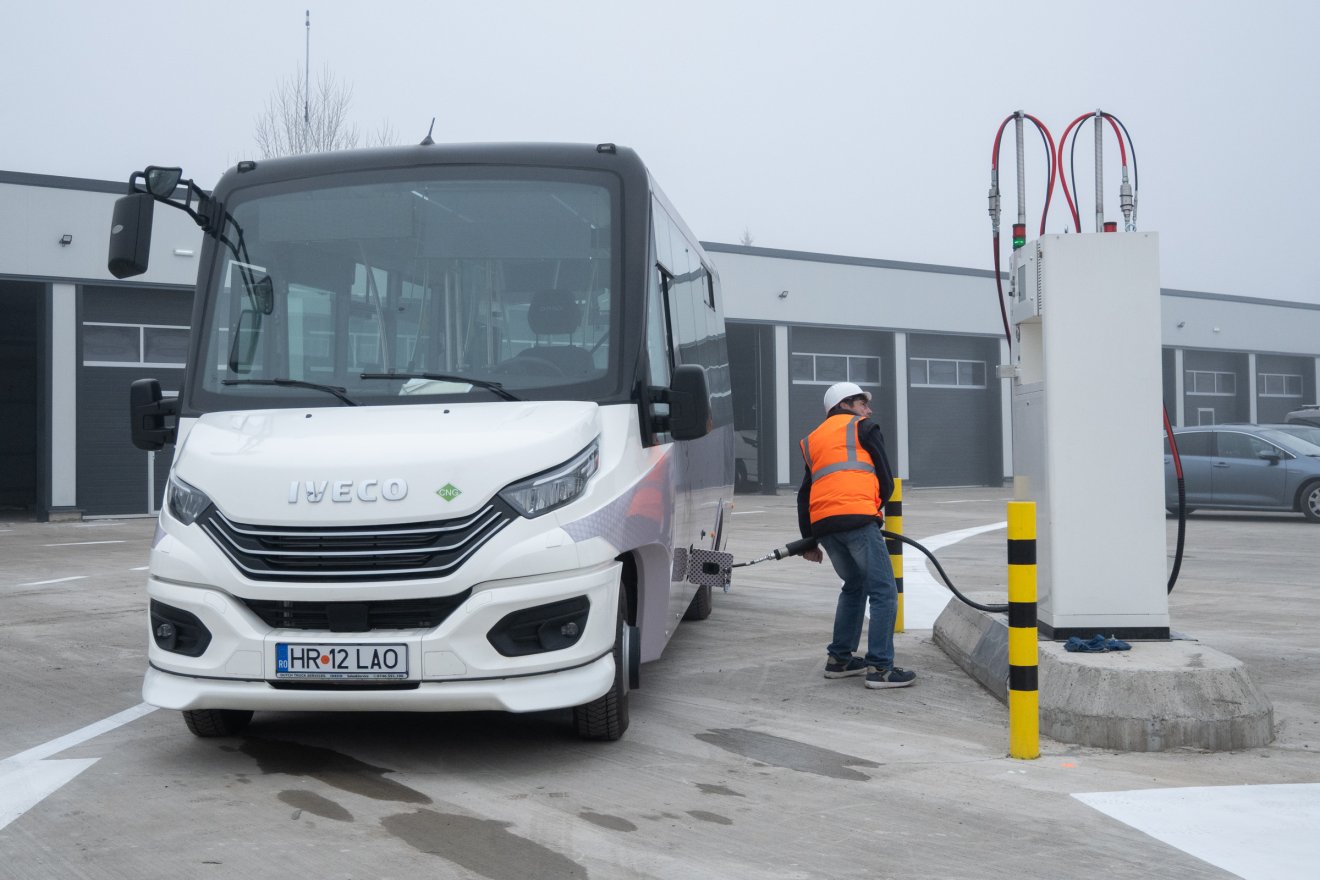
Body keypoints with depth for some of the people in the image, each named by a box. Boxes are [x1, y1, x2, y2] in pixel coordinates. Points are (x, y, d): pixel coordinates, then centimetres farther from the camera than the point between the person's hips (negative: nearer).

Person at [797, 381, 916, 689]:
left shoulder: (812, 439, 30)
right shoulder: (862, 427, 13)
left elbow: (804, 493, 26)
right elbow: (886, 480, 10)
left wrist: (808, 540, 26)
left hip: (822, 524, 7)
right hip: (857, 518, -7)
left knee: (854, 586, 24)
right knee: (883, 591, -5)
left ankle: (840, 658, 24)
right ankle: (879, 667, -13)